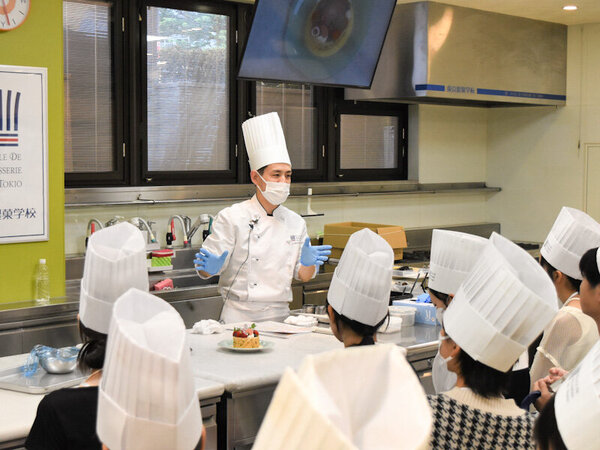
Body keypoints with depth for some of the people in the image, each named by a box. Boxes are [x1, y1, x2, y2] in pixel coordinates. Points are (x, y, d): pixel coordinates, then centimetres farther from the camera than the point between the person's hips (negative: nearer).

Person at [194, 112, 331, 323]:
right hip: (239, 317, -3)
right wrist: (210, 267, -24)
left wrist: (308, 263, -5)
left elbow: (303, 276, 15)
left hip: (280, 316, 3)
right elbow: (206, 270, -2)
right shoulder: (232, 218, -3)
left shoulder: (296, 223, 10)